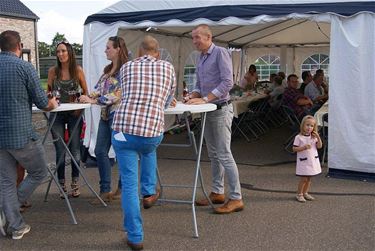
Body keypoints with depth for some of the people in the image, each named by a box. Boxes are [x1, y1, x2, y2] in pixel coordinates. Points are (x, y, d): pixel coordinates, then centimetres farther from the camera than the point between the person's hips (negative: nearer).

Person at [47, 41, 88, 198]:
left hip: (74, 114, 0)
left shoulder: (78, 70, -2)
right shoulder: (53, 71, 0)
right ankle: (62, 185, 14)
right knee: (60, 151, 3)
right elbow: (48, 91, 8)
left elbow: (85, 92, 5)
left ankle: (75, 184, 18)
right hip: (57, 114, 1)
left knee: (75, 150, 4)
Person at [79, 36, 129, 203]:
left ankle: (123, 188, 19)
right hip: (105, 115, 8)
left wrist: (93, 101, -18)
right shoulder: (108, 70, 15)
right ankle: (105, 191, 10)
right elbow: (99, 88, 13)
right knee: (100, 152, 4)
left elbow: (117, 94, -18)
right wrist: (88, 97, -7)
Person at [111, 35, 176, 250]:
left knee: (129, 184, 8)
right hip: (153, 132, 0)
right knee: (149, 149, 37)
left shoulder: (126, 67, 15)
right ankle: (149, 192, 32)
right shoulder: (168, 67, 12)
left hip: (123, 129, 0)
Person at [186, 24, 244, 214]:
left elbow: (227, 82, -19)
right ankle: (217, 193, 23)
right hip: (209, 111, 9)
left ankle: (236, 198, -3)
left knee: (224, 155, -9)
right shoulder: (201, 58, 14)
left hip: (221, 109, -9)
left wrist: (204, 99, -23)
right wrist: (193, 97, -1)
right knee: (213, 154, 13)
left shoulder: (220, 53, -11)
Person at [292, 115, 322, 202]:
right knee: (304, 179, -4)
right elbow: (294, 149, -11)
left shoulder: (314, 136, 5)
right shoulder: (299, 137, -10)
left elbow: (319, 146, 1)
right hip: (303, 161, -5)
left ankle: (305, 193, 26)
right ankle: (299, 194, 9)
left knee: (309, 179, 13)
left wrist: (318, 137, -12)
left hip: (313, 160, 5)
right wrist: (304, 147, -23)